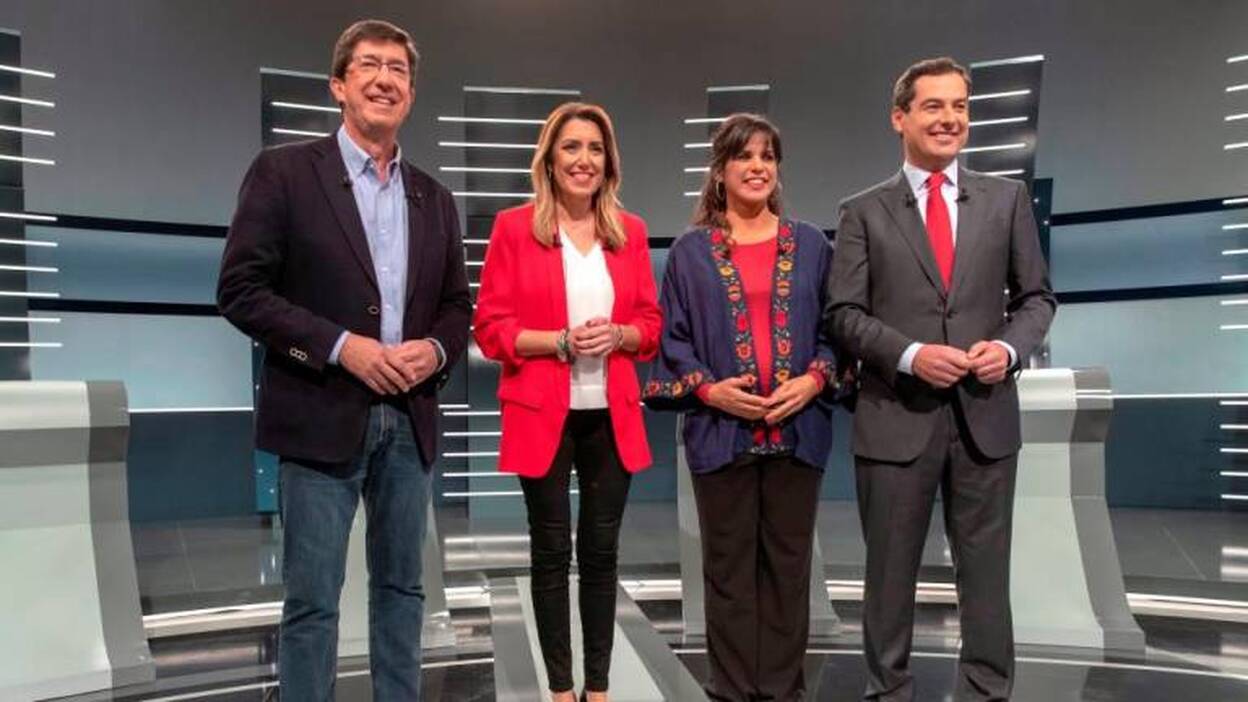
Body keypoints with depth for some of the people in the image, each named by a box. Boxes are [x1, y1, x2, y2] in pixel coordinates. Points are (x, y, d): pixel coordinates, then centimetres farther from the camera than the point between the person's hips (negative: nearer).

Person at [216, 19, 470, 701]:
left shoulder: (433, 197, 12)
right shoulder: (283, 171, -3)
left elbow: (457, 304, 15)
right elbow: (240, 290, -9)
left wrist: (433, 350, -7)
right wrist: (342, 347, -17)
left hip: (409, 420, 5)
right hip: (323, 415, -4)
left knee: (401, 586, 14)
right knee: (312, 598, 3)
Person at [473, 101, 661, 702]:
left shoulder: (630, 231, 8)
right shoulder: (514, 227, -2)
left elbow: (652, 324, 11)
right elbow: (490, 328, -4)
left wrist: (620, 334, -11)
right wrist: (561, 341, -17)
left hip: (613, 416, 3)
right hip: (542, 416, -3)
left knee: (601, 551, 9)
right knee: (552, 551, 7)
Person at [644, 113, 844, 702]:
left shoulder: (810, 245, 9)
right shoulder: (691, 251, 4)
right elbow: (672, 339, 2)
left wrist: (815, 378, -9)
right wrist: (708, 389, -12)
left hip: (797, 427, 2)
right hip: (720, 429, -1)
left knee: (788, 563, 9)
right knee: (729, 566, 7)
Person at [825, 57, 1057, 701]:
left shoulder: (1007, 199, 8)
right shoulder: (863, 211, 2)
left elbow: (1036, 297, 10)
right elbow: (843, 312, -3)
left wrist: (1011, 345, -9)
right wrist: (910, 354, -16)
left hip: (985, 414, 2)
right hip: (896, 417, -1)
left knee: (986, 572, 11)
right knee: (890, 574, 10)